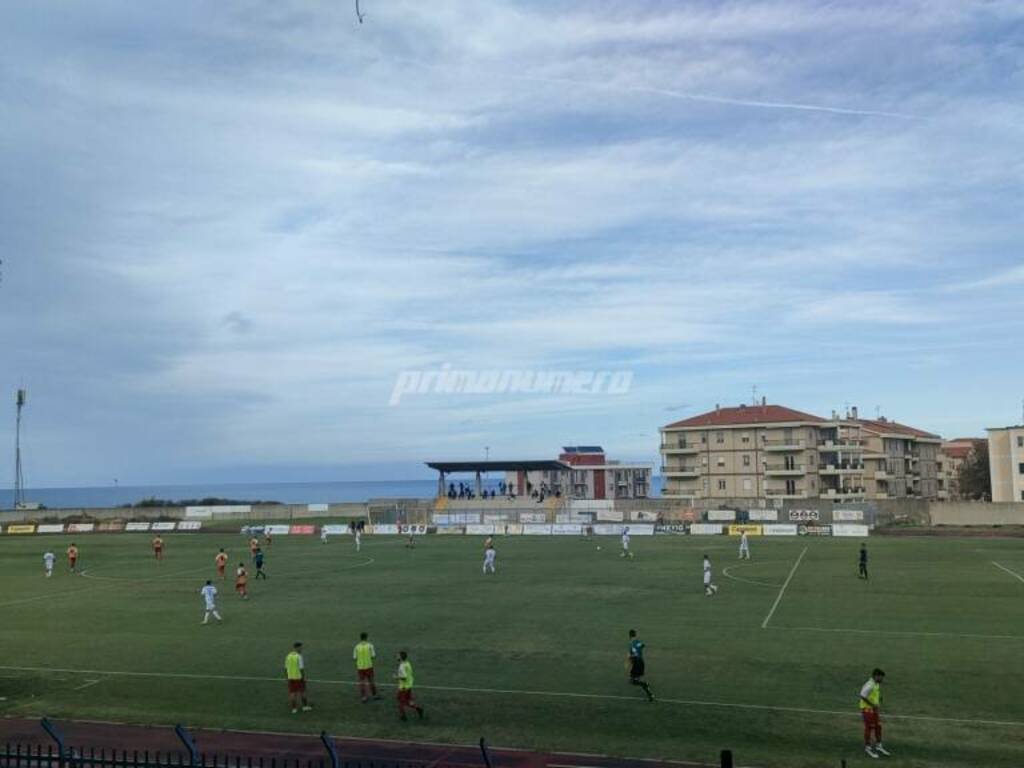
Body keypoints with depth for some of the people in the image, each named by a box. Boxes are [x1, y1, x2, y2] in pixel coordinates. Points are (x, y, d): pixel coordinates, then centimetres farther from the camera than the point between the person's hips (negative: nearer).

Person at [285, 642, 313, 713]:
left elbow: (286, 668, 8)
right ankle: (305, 706, 17)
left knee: (292, 693, 7)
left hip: (291, 678, 4)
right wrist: (304, 678, -11)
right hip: (299, 677, -4)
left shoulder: (288, 656, 3)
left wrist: (287, 676, 18)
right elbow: (301, 668, -18)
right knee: (302, 691, 11)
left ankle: (294, 708, 7)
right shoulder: (299, 656, -16)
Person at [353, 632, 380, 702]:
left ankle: (364, 697, 7)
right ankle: (374, 695, 25)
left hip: (360, 667, 0)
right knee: (371, 681, 15)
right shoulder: (370, 645, -9)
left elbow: (354, 658, -3)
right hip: (368, 666, 0)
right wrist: (374, 652, 12)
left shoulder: (357, 647, -5)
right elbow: (373, 656, -8)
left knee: (362, 682, 9)